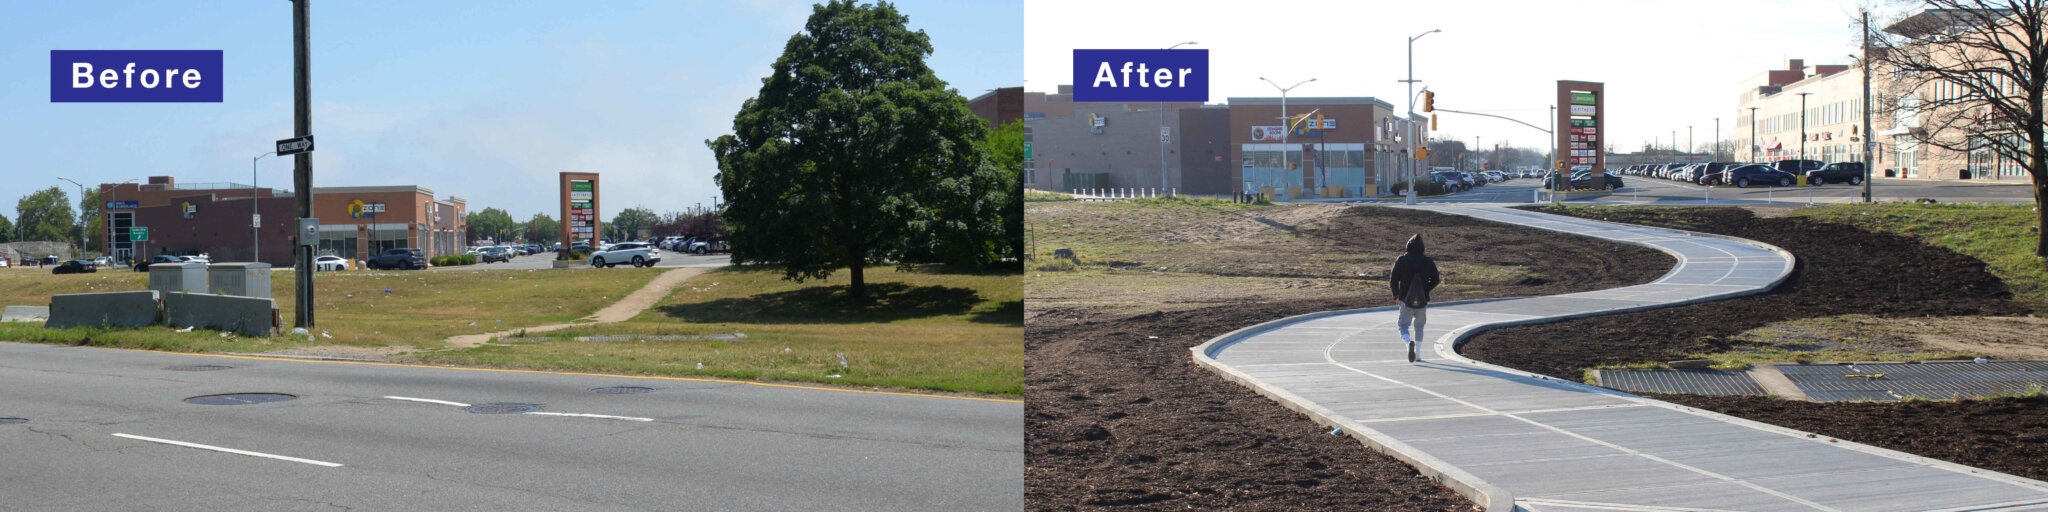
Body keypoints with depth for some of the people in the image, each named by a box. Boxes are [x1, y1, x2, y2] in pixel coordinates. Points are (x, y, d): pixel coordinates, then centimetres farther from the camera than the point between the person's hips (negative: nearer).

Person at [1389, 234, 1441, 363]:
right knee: (1419, 326, 20)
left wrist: (1396, 294, 16)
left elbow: (1393, 279, -1)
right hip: (1422, 300, 2)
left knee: (1403, 326, 3)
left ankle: (1409, 342, -29)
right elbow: (1435, 280, 5)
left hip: (1406, 299, -2)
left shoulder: (1401, 260, -4)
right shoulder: (1429, 262, -1)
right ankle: (1417, 354, 17)